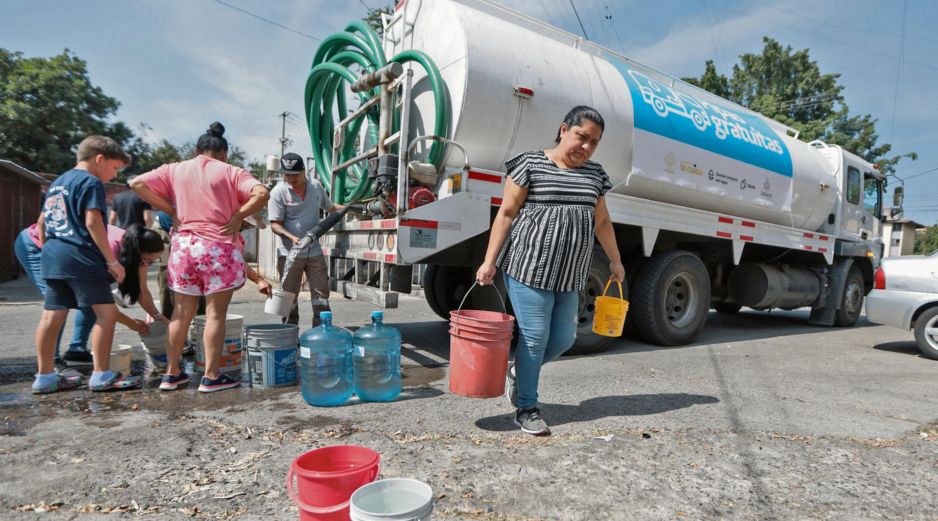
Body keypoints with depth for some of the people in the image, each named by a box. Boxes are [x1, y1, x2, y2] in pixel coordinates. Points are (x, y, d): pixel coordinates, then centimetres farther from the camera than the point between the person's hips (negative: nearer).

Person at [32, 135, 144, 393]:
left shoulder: (57, 182, 21)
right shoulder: (91, 182, -7)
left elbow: (42, 222, 23)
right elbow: (93, 222, -16)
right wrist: (112, 260, -14)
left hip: (52, 257, 9)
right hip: (81, 258, -9)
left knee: (52, 315, 11)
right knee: (106, 312, -5)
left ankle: (45, 376, 18)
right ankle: (102, 375, -2)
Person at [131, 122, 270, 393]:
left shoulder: (174, 170, 10)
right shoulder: (230, 172, 0)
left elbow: (137, 184, 3)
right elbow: (262, 194, -15)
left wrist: (171, 210, 5)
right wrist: (237, 217, -8)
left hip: (184, 246, 4)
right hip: (219, 248, -4)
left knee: (182, 312, 14)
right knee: (215, 313, 2)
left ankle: (171, 373, 21)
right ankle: (211, 377, 6)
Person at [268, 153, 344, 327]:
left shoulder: (316, 186, 4)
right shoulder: (279, 192, -10)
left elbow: (329, 206, 23)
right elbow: (275, 224, -12)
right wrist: (292, 237, -28)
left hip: (314, 251, 4)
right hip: (289, 253, -4)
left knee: (321, 293, 6)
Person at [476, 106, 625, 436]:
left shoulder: (595, 174, 14)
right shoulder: (531, 164, -3)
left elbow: (602, 222, 22)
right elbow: (506, 214, -4)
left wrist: (615, 260, 27)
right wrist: (489, 260, -9)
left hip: (570, 275, 6)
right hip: (530, 269, -6)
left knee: (563, 338, 8)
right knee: (534, 337, -1)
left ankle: (519, 372, 35)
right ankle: (526, 408, 18)